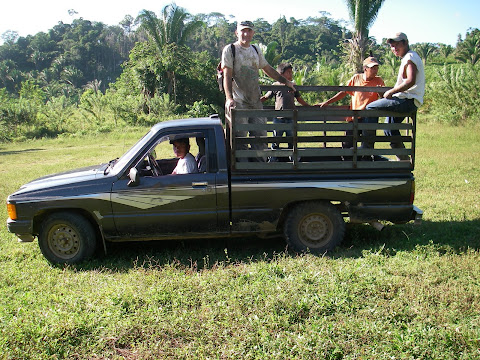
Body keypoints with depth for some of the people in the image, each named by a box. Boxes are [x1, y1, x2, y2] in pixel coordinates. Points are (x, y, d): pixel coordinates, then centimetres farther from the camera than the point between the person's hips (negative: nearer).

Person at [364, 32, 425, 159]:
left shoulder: (410, 57, -10)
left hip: (408, 101, -11)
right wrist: (392, 92, 14)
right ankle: (403, 158, 22)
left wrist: (391, 92, -17)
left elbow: (411, 81, -24)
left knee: (371, 108, -17)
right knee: (389, 127, 20)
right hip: (408, 101, 11)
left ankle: (367, 146, -17)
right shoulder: (407, 58, 23)